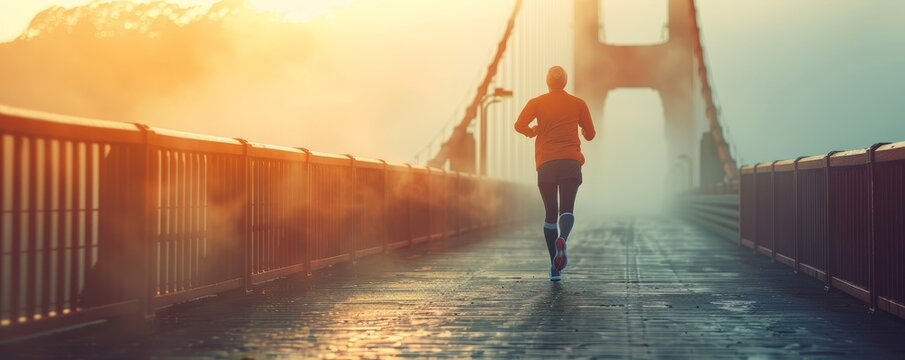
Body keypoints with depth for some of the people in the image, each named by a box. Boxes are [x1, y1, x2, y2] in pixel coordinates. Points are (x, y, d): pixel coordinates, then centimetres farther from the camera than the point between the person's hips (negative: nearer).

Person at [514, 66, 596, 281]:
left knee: (550, 213, 6)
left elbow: (519, 125, -5)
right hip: (571, 162, 0)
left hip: (546, 164, 0)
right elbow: (590, 135, 13)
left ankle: (555, 268, 1)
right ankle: (562, 239, -44)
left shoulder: (537, 103, 8)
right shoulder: (578, 104, 11)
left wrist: (532, 132, 16)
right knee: (567, 209, -9)